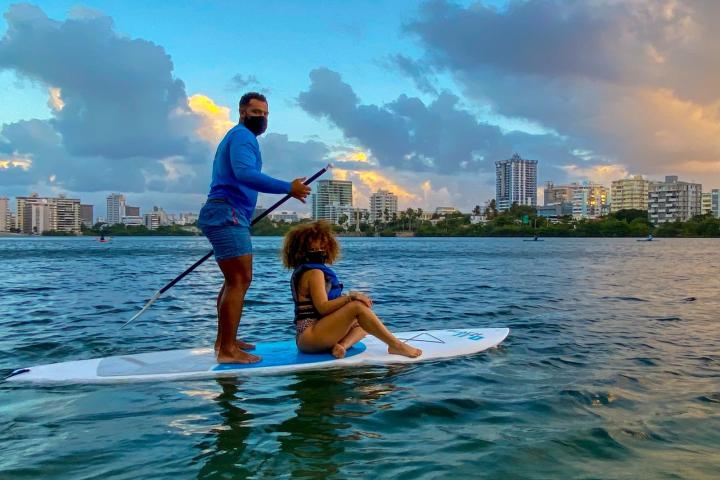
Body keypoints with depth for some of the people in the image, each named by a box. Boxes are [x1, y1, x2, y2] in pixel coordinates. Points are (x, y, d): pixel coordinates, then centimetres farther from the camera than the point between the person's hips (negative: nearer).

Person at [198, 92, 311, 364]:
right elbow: (245, 174, -25)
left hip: (225, 216, 11)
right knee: (240, 280, -14)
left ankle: (224, 341, 23)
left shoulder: (239, 137, 27)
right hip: (227, 215, -11)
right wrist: (288, 188, -27)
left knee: (235, 280, 16)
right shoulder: (242, 136, -7)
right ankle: (227, 351, -13)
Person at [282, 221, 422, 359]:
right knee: (357, 306, -20)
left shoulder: (304, 270, 19)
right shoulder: (314, 272, -11)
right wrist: (352, 297, -18)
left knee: (360, 323, 17)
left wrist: (347, 299, 4)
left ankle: (341, 345, -13)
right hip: (309, 336, -10)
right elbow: (322, 307, -21)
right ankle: (396, 345, -16)